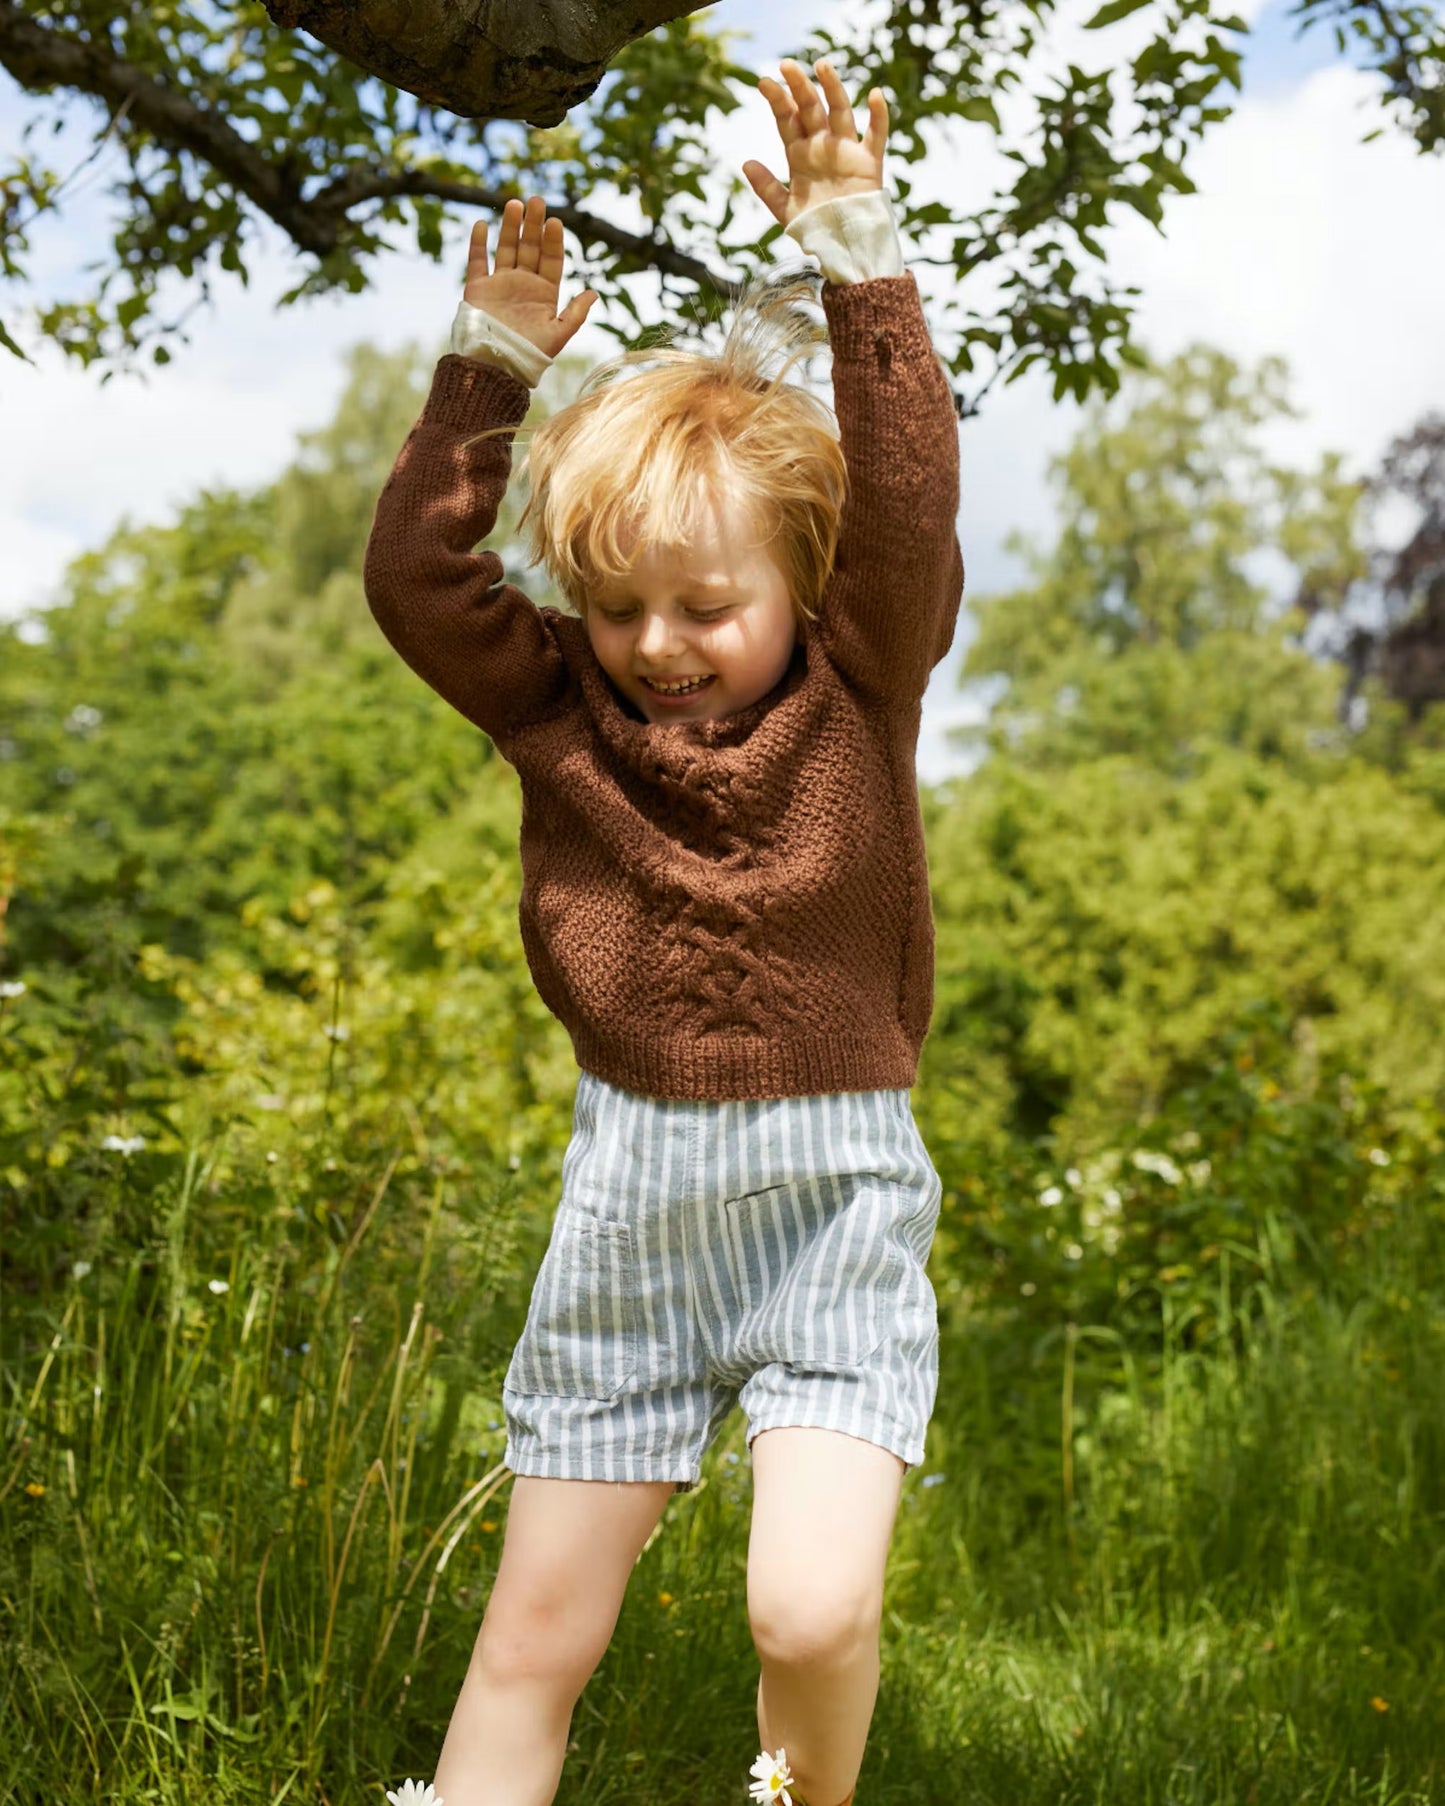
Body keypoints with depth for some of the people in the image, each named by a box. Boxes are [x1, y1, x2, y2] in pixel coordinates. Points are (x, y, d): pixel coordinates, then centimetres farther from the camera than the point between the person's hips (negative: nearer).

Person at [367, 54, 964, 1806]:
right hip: (627, 1196, 3)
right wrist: (489, 366, -11)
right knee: (533, 1637, 10)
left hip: (834, 1198, -2)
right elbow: (415, 575, -7)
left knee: (814, 1610, -14)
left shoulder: (860, 692, -6)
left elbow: (908, 512, -20)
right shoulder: (563, 709, 0)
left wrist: (860, 269, -24)